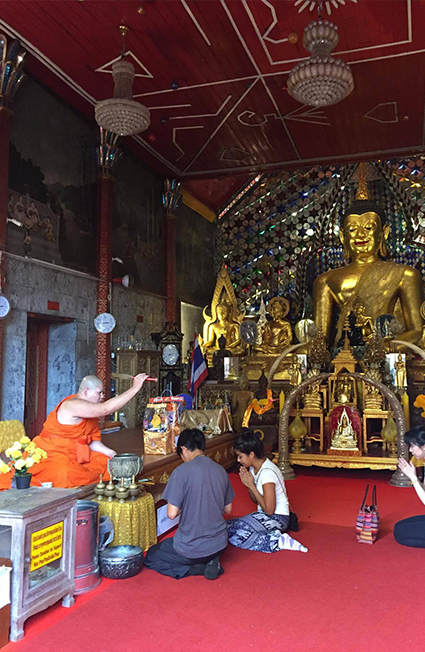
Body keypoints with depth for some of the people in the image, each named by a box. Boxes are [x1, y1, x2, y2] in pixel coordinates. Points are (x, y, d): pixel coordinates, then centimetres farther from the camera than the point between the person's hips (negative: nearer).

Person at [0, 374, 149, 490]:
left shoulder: (89, 410, 9)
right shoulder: (73, 405, -22)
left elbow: (93, 442, 9)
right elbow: (106, 409, -35)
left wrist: (110, 453, -9)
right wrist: (135, 388, -33)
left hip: (74, 457, 9)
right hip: (50, 456, -9)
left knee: (106, 463, 0)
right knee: (65, 474, -33)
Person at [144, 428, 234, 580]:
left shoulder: (182, 471, -18)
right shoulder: (220, 470, 1)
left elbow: (172, 513, -18)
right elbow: (227, 509, 10)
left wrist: (183, 507, 3)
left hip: (192, 548, -6)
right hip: (219, 545, 6)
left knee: (150, 557, 21)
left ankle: (198, 567, 0)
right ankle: (210, 562, 6)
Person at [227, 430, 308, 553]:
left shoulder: (267, 473, -24)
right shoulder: (253, 468, 4)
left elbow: (269, 510, -24)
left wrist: (251, 485, -19)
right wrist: (247, 484, -7)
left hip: (276, 518, -10)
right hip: (263, 515, 10)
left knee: (237, 535, -22)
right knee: (228, 526, -6)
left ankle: (278, 541, -13)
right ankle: (273, 535, -4)